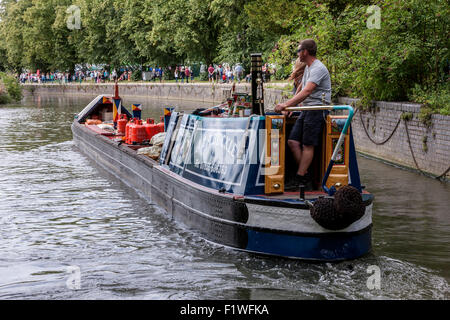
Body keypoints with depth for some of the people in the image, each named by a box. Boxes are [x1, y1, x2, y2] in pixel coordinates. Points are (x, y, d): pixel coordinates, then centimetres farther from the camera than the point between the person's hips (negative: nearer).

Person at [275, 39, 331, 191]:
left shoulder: (318, 68, -15)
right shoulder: (308, 68, 18)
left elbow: (306, 92, -25)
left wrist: (285, 105, -29)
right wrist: (291, 106, 20)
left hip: (317, 109, -10)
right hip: (306, 110, 10)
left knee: (308, 145, -6)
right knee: (292, 141, 3)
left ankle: (300, 178, -2)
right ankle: (306, 175, 8)